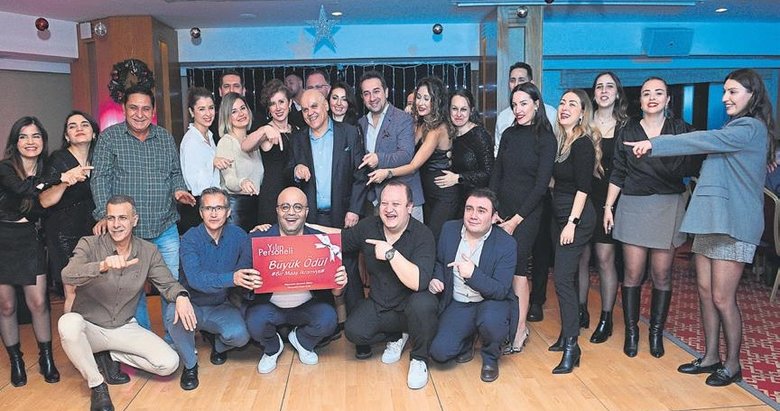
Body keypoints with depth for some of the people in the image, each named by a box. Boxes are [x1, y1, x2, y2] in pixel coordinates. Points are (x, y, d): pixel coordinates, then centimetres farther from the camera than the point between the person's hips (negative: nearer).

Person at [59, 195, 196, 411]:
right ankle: (97, 386, -14)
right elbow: (68, 276, -29)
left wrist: (181, 296, -25)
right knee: (68, 323, -37)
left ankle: (111, 356, 10)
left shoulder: (148, 251, -2)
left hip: (125, 328, 2)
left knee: (169, 364, -16)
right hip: (90, 327, -2)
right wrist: (103, 266, -48)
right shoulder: (89, 245, -11)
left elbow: (168, 283, -1)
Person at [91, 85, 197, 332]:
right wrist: (104, 215, -17)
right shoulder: (109, 138, 0)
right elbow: (100, 179, -6)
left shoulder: (165, 138, 9)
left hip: (165, 228, 3)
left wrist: (179, 189, -5)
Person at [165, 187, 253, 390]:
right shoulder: (190, 239, -16)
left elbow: (248, 270, -9)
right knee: (174, 313, -34)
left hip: (222, 308, 1)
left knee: (240, 336, -27)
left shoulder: (239, 236, -8)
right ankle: (190, 364, -5)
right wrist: (231, 278, -46)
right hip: (192, 305, -1)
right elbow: (195, 278, -32)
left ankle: (218, 343, 14)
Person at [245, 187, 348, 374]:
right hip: (270, 305, 0)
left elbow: (334, 291, -5)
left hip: (308, 305, 1)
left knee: (328, 320, -27)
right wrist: (249, 282, -33)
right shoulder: (258, 238, -11)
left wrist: (338, 286, -29)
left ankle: (302, 341, 13)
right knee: (255, 323, -30)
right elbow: (245, 276, -9)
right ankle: (272, 348, 12)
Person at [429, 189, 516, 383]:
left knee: (491, 322, -38)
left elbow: (501, 291, -20)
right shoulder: (449, 229, -4)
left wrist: (473, 274, -36)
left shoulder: (506, 244, -16)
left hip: (491, 302, -2)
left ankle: (490, 357, -2)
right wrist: (435, 278, -9)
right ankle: (466, 342, 19)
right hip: (458, 303, 3)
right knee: (439, 352, -17)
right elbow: (439, 261, 14)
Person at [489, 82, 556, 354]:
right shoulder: (509, 135, 9)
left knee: (516, 265, -8)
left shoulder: (545, 139, -4)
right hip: (502, 210, 4)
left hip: (528, 214, -4)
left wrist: (516, 220, -10)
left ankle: (519, 329, 1)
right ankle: (516, 324, 6)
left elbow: (541, 185, -8)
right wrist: (493, 211, -1)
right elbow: (496, 175, 9)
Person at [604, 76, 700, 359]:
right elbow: (618, 173, 9)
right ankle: (631, 331, 13)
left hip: (668, 206, 0)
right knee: (633, 273, 0)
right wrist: (608, 206, 4)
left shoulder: (680, 129, 6)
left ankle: (656, 332, 18)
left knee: (662, 274, 4)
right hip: (633, 206, 0)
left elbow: (694, 167, -1)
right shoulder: (628, 132, 8)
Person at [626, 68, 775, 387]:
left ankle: (732, 364, 12)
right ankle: (711, 357, 21)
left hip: (732, 223, -9)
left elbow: (706, 141, -20)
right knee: (705, 291, 10)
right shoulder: (735, 129, 21)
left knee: (722, 298, -4)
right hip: (710, 218, 9)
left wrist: (654, 145, -22)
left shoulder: (751, 128, -9)